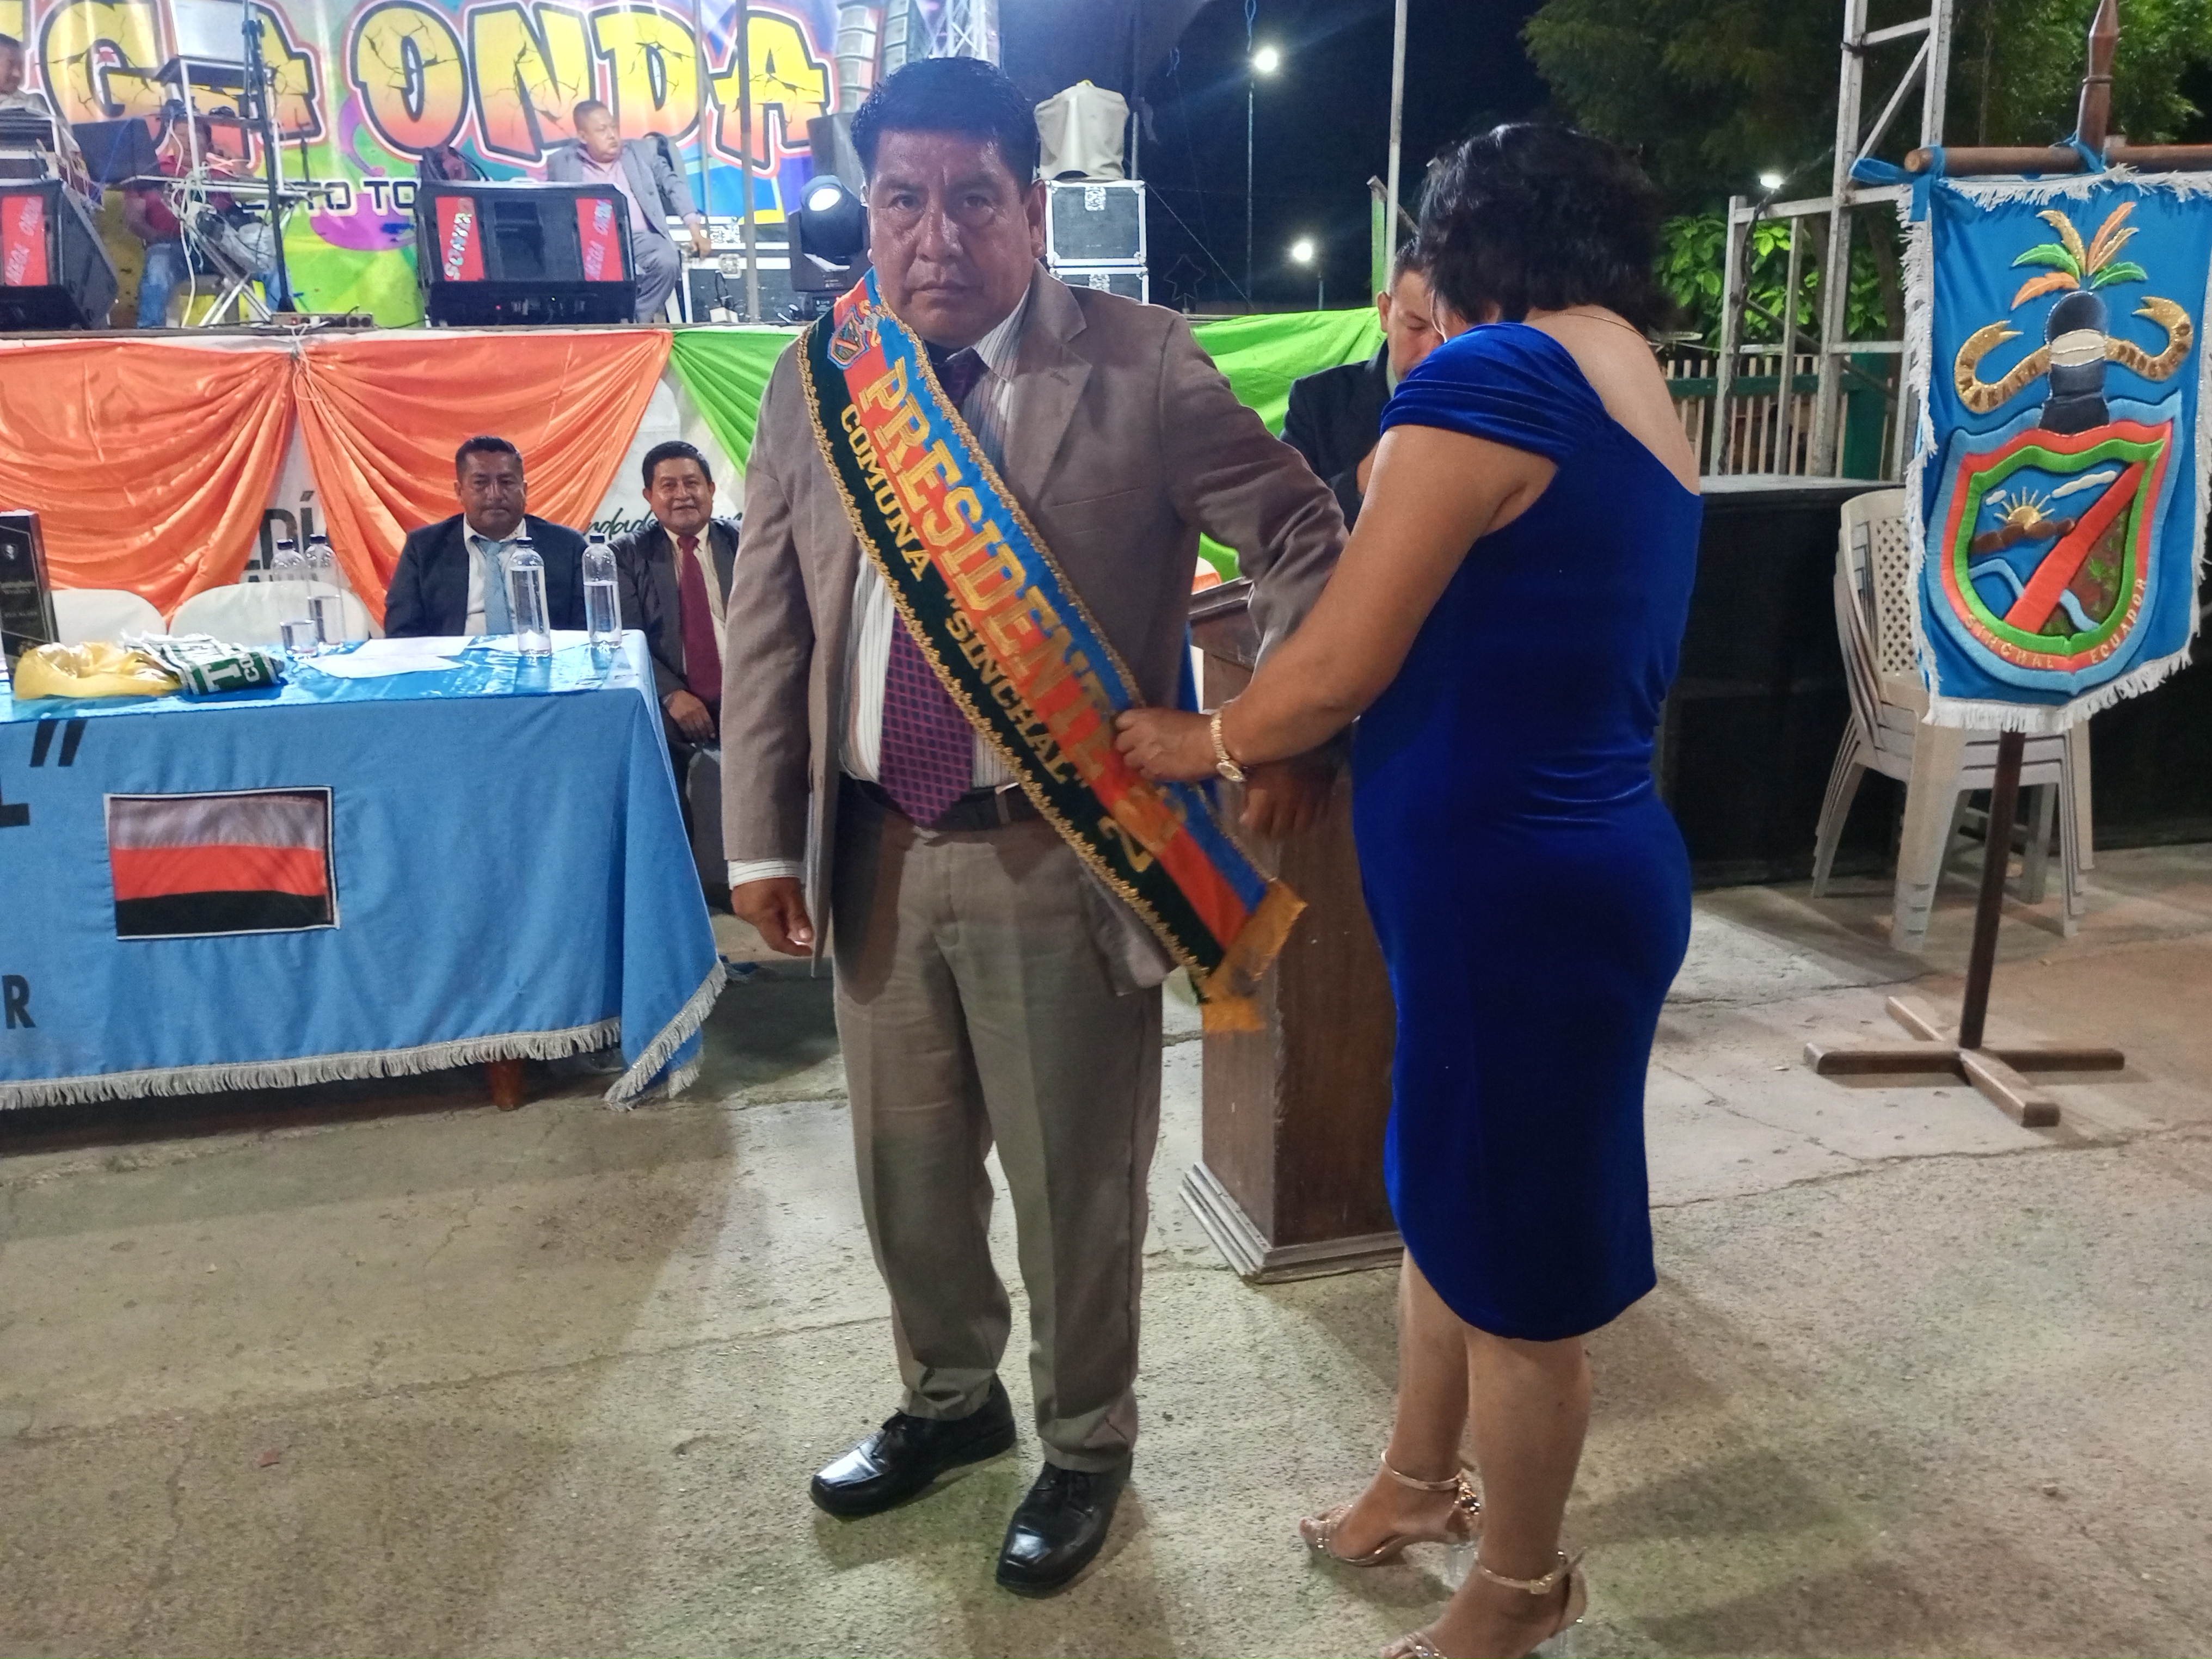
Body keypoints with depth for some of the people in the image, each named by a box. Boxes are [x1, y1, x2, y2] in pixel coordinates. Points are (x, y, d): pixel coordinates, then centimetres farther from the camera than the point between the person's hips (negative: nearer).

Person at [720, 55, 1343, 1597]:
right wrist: (763, 837, 4)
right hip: (875, 849, 5)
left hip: (1063, 856, -4)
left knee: (1075, 1180, 10)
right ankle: (951, 1399, 45)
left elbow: (1301, 539, 1)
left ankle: (1087, 1446, 35)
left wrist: (1293, 730, -6)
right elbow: (766, 621, 7)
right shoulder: (816, 376, 4)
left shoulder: (1141, 365, -7)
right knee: (906, 1164, 19)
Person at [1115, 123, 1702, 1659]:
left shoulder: (1495, 371, -16)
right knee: (1451, 1201, 23)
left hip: (1517, 890, -9)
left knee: (1514, 1264, 10)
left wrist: (1199, 745, 0)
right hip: (1559, 865, 9)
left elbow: (1340, 669, -16)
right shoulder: (1643, 396, 13)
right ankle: (1419, 1487, 44)